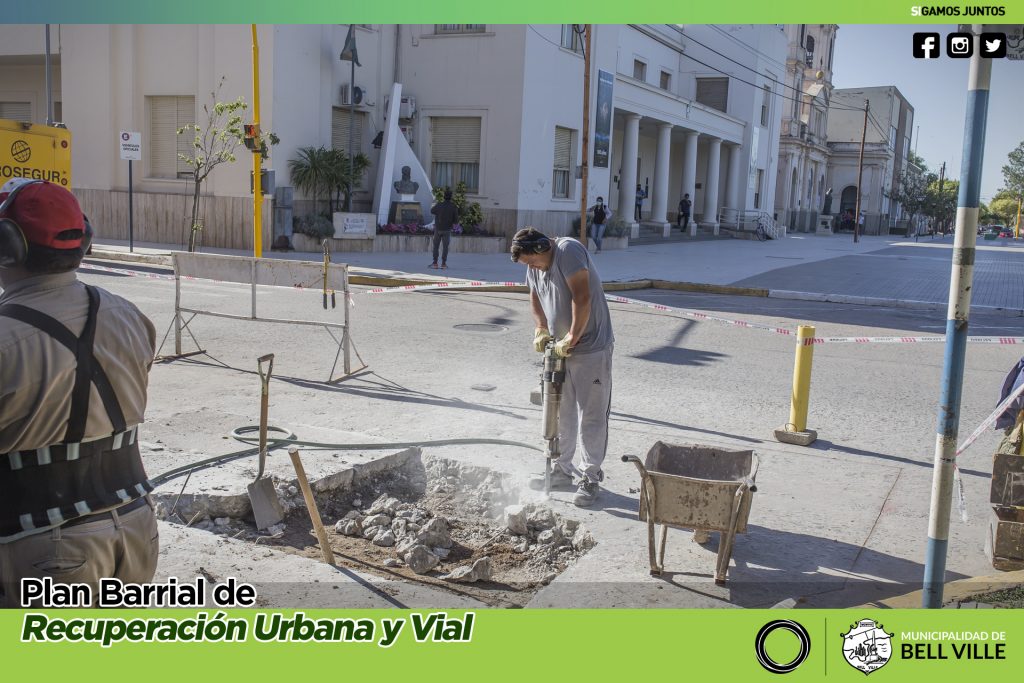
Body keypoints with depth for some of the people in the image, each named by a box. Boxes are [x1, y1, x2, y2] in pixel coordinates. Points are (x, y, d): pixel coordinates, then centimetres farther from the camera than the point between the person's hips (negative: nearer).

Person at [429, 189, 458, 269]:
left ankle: (435, 263, 6)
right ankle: (443, 263, 2)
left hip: (438, 229, 0)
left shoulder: (439, 205, -12)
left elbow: (432, 211, 9)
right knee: (445, 247, 8)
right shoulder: (454, 207, -10)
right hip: (447, 230, 0)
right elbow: (456, 219, -6)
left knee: (436, 246, 10)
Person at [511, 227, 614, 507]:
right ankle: (562, 469, 27)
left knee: (591, 416, -1)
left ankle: (590, 478, 8)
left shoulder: (568, 250, -19)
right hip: (561, 349, 8)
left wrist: (572, 338, -22)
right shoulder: (534, 266, 7)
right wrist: (541, 330, 5)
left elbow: (582, 298, -25)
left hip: (591, 348, -8)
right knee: (561, 413, 14)